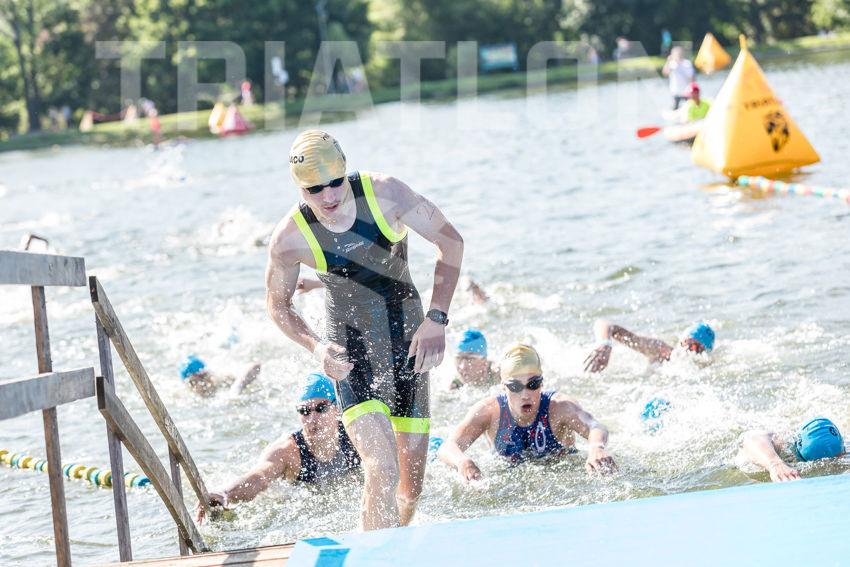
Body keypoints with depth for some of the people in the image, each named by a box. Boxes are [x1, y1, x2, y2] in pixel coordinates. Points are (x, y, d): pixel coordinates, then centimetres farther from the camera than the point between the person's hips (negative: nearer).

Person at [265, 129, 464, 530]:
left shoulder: (384, 193, -16)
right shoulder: (289, 238, -17)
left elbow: (450, 241, -5)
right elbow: (278, 304, 1)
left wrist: (436, 319, -13)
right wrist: (315, 346, -17)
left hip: (407, 339, 2)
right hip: (351, 351, -2)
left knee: (412, 481, 8)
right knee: (382, 471, -22)